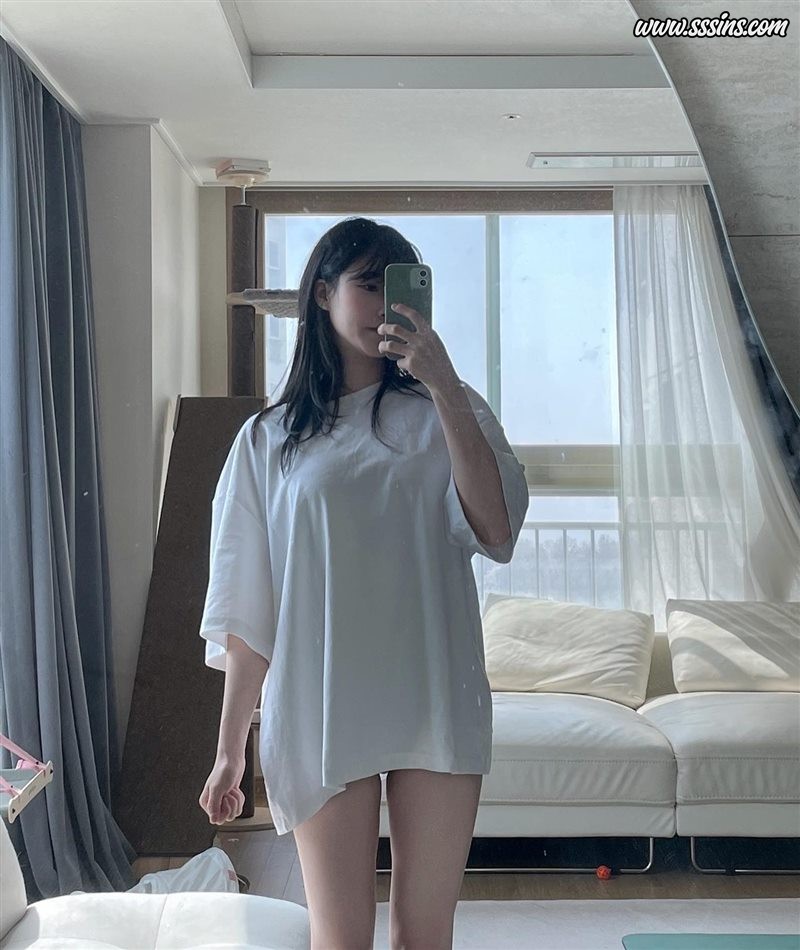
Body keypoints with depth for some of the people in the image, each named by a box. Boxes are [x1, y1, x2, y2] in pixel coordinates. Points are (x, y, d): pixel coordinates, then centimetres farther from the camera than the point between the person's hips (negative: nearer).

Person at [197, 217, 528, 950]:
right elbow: (247, 610, 6)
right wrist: (230, 748, 6)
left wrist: (444, 386, -16)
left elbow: (496, 529, -11)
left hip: (435, 705, 1)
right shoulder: (269, 438, 6)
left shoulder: (445, 412, 7)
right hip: (320, 715, -1)